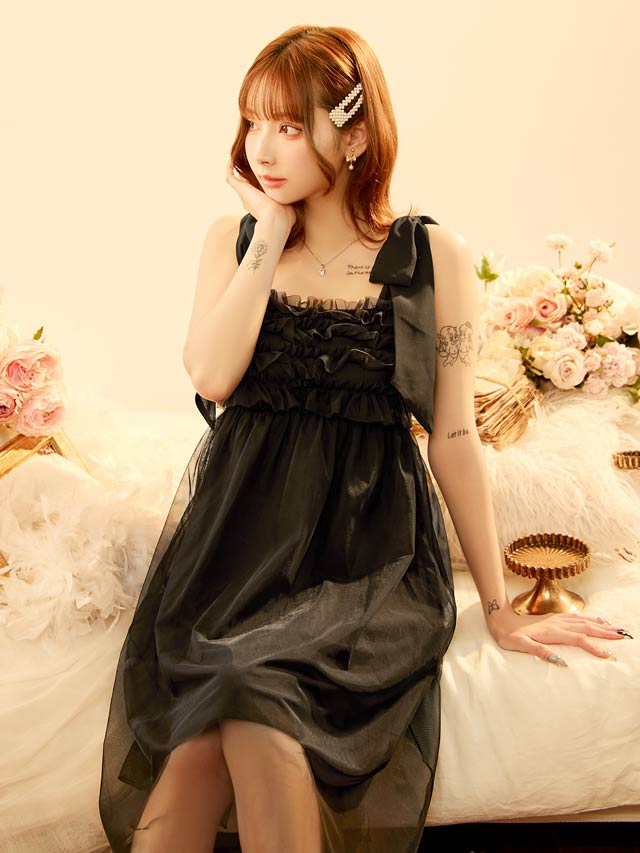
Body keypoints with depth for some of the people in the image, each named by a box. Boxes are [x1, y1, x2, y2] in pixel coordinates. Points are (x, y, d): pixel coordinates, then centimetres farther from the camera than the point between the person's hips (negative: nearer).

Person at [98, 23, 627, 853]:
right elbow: (212, 376, -6)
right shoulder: (233, 240, 11)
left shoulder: (433, 256, 2)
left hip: (365, 535, -2)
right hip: (240, 520, 2)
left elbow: (454, 436, 3)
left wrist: (499, 607, 4)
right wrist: (272, 232, -4)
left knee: (256, 692, -30)